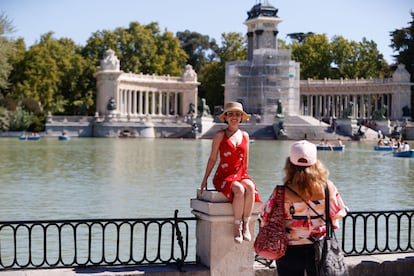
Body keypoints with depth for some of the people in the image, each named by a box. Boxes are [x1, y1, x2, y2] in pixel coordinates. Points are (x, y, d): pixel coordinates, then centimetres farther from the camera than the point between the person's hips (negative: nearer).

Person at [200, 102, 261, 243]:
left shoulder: (245, 135, 13)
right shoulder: (220, 135, 2)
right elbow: (212, 158, 5)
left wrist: (244, 176, 15)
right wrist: (205, 179, 4)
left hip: (241, 175, 3)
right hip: (223, 176, -3)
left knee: (250, 187, -33)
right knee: (239, 189, -36)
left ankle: (246, 225, -28)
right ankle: (237, 227, -25)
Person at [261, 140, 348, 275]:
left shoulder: (282, 192, -19)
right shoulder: (328, 187, -13)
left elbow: (267, 219, -10)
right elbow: (339, 212, 2)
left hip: (291, 250, -1)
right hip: (319, 249, 1)